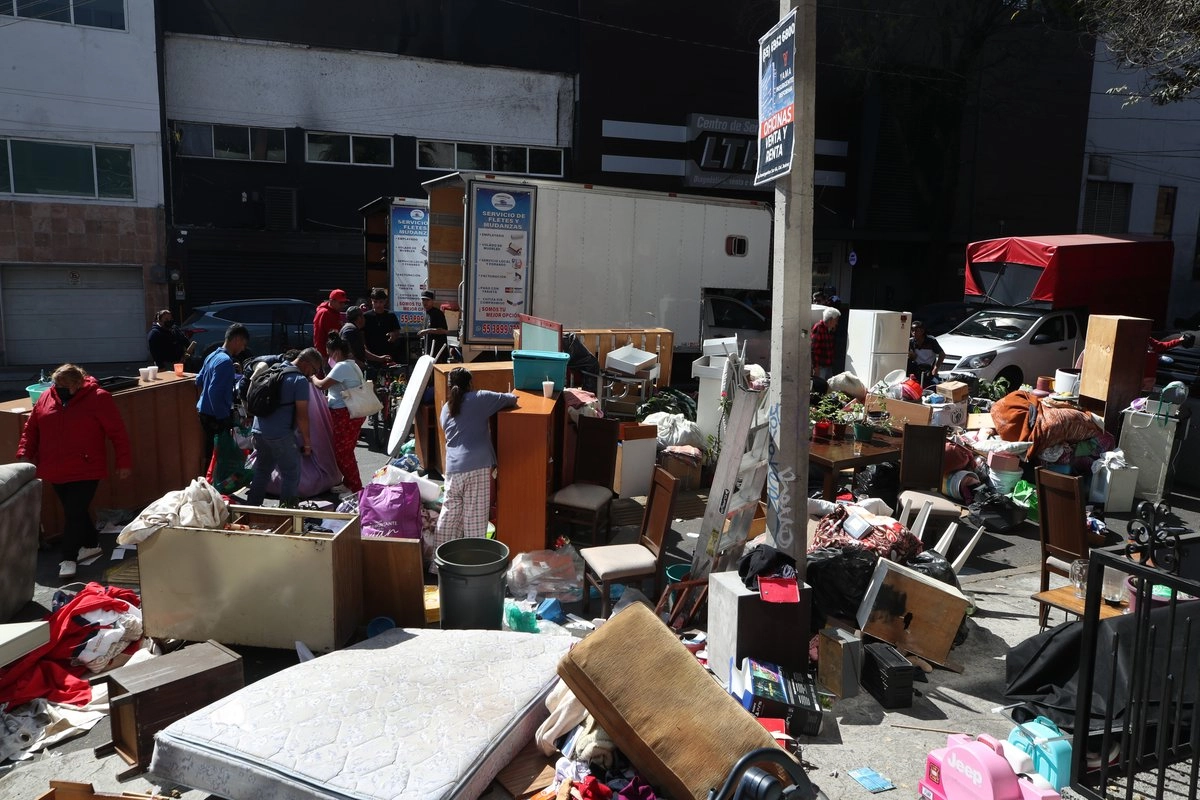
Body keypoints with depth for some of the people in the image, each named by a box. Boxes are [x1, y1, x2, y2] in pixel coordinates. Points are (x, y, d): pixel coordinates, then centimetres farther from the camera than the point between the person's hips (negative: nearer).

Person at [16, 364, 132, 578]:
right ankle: (92, 545, 32)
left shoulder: (98, 398, -12)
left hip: (86, 471, -6)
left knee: (75, 513, -6)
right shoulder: (46, 398, 4)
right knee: (73, 511, 16)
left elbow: (118, 432, -9)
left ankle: (68, 558, 3)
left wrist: (124, 462, -9)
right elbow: (31, 428, 12)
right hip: (56, 471, 6)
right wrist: (24, 454, 1)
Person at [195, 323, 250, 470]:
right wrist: (223, 418, -20)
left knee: (209, 453, 17)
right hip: (215, 416, -9)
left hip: (204, 412, 9)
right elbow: (214, 392, -26)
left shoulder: (213, 355, 8)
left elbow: (199, 381, 19)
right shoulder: (226, 361, -21)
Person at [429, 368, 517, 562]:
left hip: (453, 468, 4)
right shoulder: (479, 399, 3)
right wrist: (511, 397, 31)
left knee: (450, 513, 12)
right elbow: (511, 399, 8)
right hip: (478, 465, -4)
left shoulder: (446, 409, 17)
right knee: (475, 515, 1)